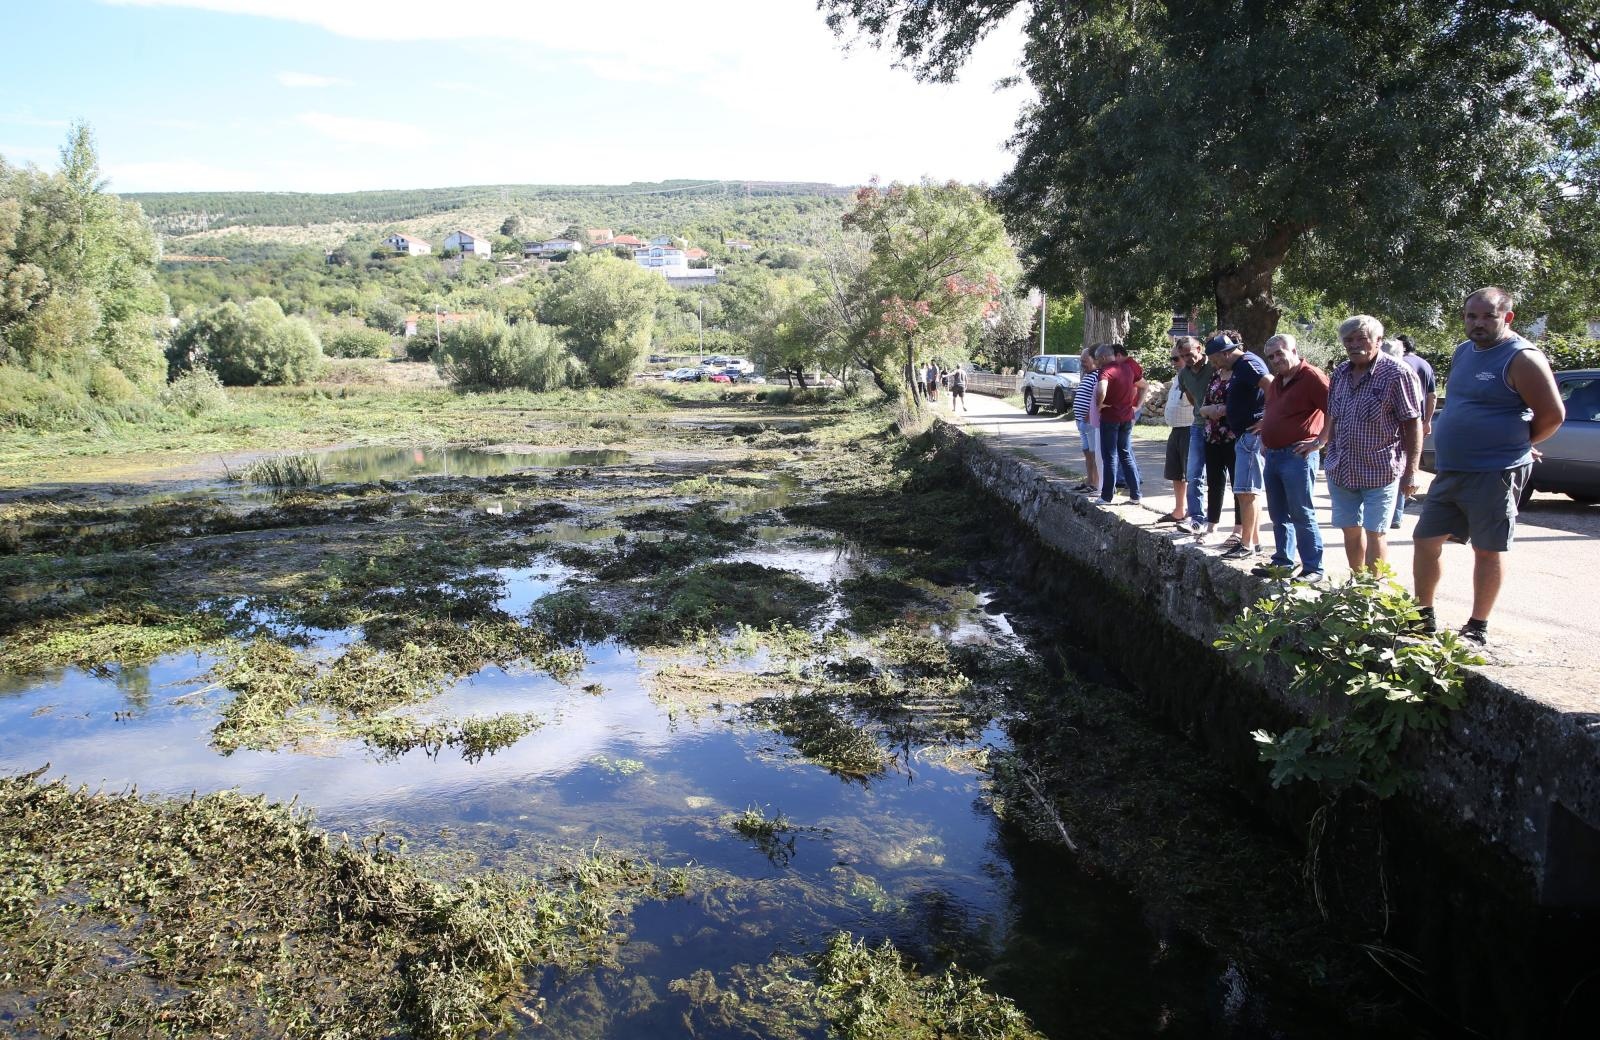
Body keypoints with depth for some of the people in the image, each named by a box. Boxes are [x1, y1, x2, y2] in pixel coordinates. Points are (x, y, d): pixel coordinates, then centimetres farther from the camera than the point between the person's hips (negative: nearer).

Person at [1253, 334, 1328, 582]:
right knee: (1278, 515, 14)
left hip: (1297, 456, -9)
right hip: (1273, 456, 9)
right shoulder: (1276, 381, 16)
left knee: (1302, 515, -6)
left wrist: (1318, 442, -15)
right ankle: (1282, 561, 23)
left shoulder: (1311, 376, -11)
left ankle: (1313, 568, 0)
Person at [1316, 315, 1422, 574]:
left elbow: (1413, 425, -11)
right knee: (1351, 531, 13)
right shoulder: (1340, 373, 7)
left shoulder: (1396, 374, -11)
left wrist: (1410, 472, -12)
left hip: (1380, 471, -6)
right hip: (1341, 469, 6)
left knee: (1374, 533, -3)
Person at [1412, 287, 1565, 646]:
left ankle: (1477, 628, 13)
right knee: (1426, 540, 8)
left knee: (1487, 549, 3)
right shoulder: (1462, 352, 12)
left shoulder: (1521, 358, -11)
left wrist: (1515, 443, 3)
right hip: (1448, 470, 7)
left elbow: (1553, 415, -11)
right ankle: (1423, 616, 21)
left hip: (1494, 474, -7)